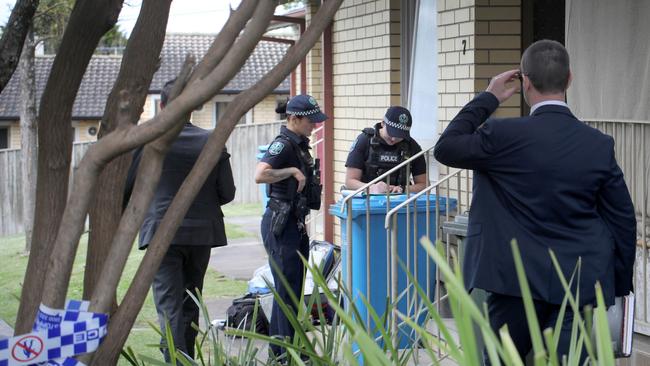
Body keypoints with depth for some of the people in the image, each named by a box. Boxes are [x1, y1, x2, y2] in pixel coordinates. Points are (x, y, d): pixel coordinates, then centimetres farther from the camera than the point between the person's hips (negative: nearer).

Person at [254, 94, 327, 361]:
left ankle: (280, 346, 24)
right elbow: (260, 175, -32)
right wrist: (292, 171, -24)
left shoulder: (300, 144, 14)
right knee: (286, 289, -6)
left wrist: (310, 179, 16)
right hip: (281, 225, -10)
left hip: (296, 224, 10)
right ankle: (283, 352, -1)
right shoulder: (283, 144, -16)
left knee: (295, 288, 15)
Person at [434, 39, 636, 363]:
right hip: (580, 286, 2)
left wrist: (488, 98, 8)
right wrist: (620, 285, 15)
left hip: (517, 284, -2)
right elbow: (622, 221, 4)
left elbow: (445, 148, 5)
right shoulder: (600, 145, -2)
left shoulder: (502, 135, -12)